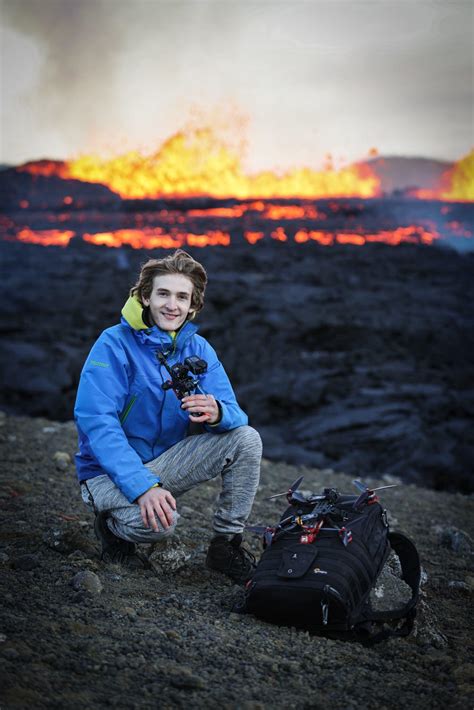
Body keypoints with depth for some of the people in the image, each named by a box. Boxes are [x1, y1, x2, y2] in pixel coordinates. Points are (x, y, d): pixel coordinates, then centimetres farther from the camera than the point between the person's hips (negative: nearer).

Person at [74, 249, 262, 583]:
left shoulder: (198, 349, 0)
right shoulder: (116, 344, -16)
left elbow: (235, 414, -7)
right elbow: (95, 421, -26)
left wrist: (217, 414, -35)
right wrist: (143, 486, -36)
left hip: (166, 461, 5)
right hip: (110, 470, -5)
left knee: (247, 439, -12)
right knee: (158, 521, -34)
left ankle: (227, 545, 0)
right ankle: (111, 524, 2)